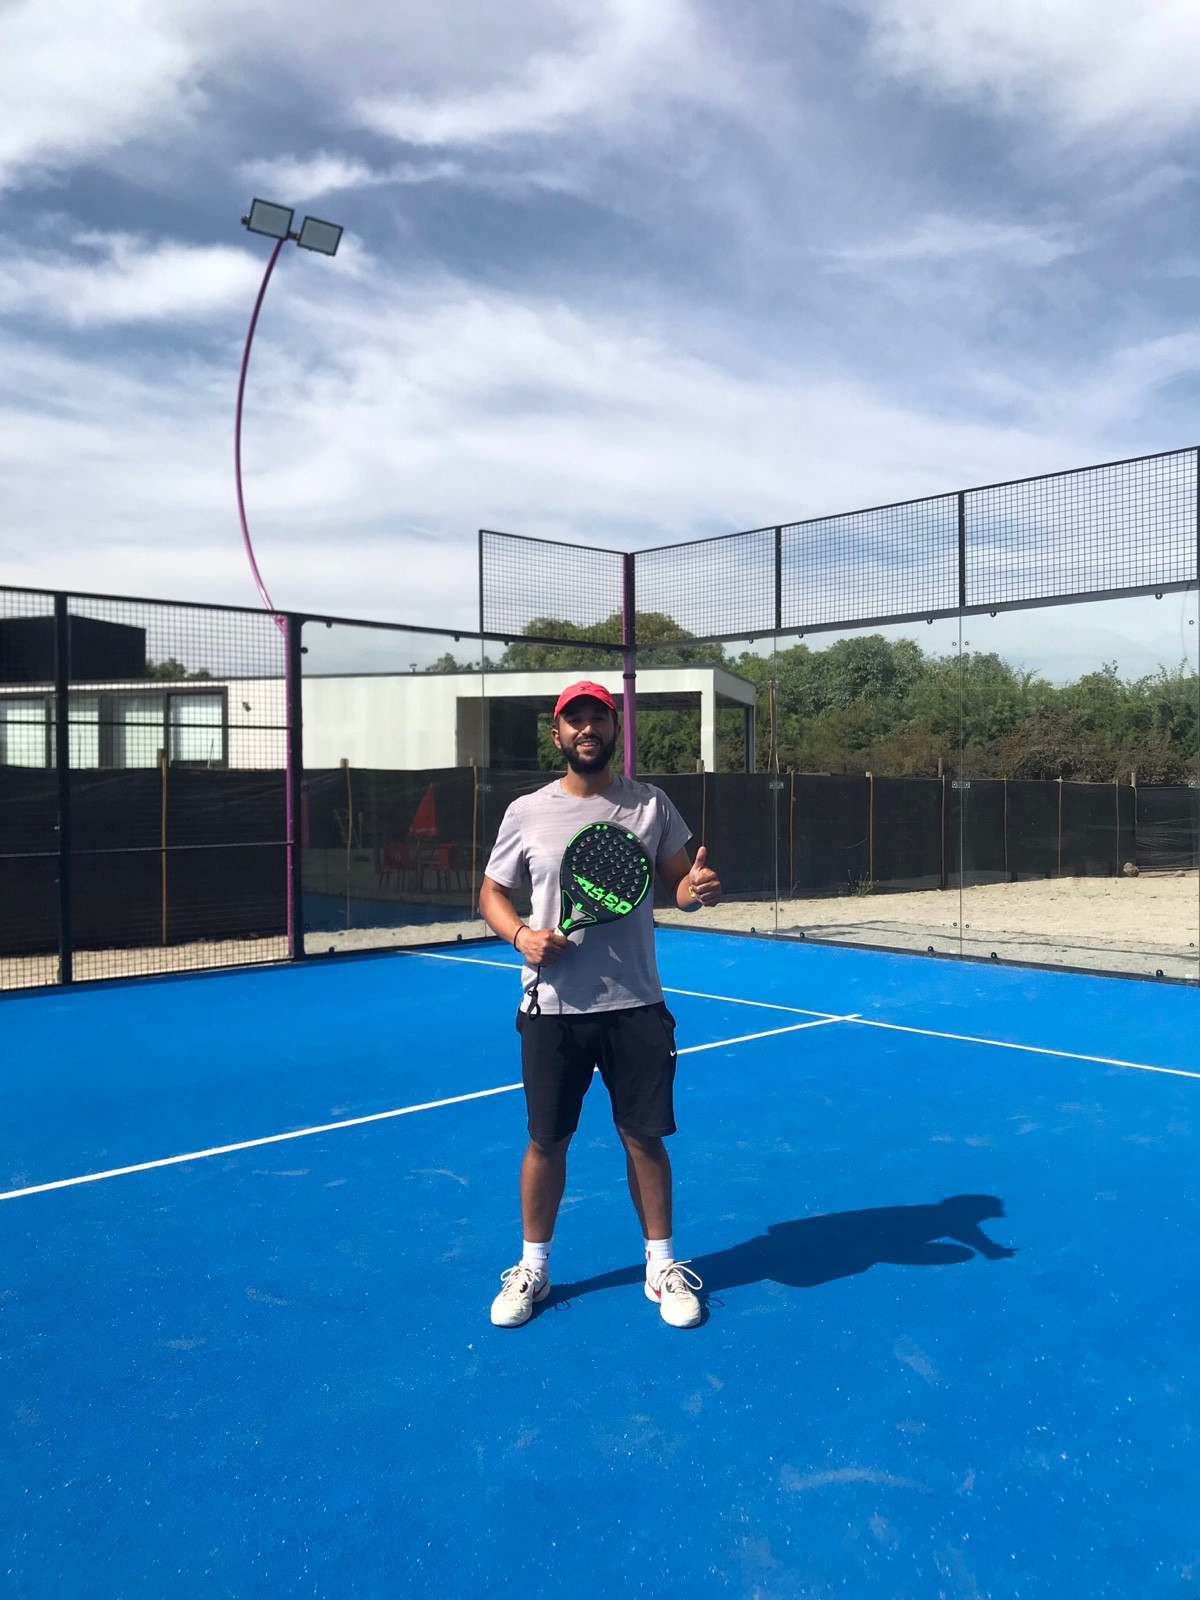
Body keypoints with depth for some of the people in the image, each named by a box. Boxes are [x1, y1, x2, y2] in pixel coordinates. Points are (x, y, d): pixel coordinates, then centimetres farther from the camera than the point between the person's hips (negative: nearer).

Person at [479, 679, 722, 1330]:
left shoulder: (651, 805, 2)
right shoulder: (526, 812, 1)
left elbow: (679, 884, 6)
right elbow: (492, 894, 8)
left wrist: (699, 888, -18)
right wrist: (520, 934, -12)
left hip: (635, 1005, 0)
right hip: (553, 1007, 0)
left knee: (644, 1136, 8)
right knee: (546, 1139, 9)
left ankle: (662, 1266, 28)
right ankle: (532, 1268, 29)